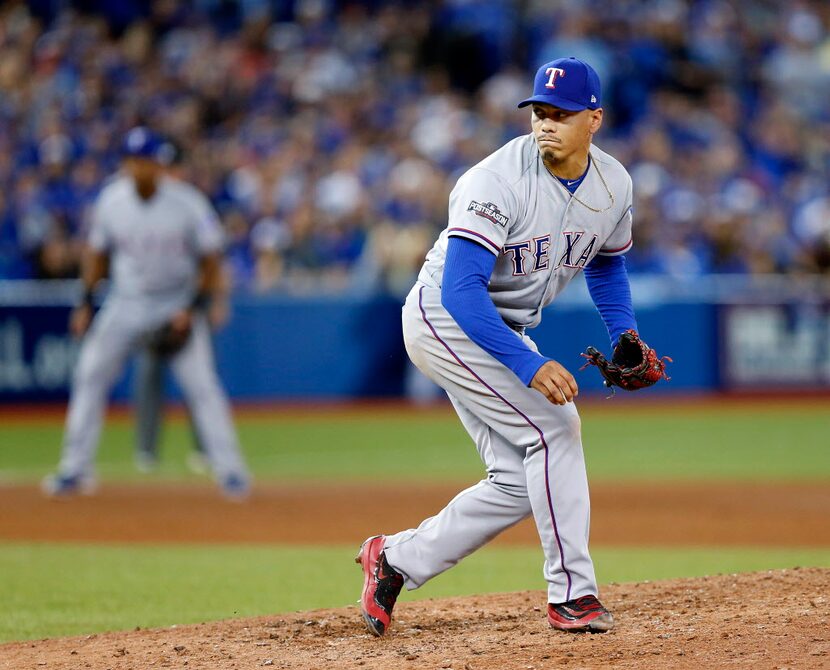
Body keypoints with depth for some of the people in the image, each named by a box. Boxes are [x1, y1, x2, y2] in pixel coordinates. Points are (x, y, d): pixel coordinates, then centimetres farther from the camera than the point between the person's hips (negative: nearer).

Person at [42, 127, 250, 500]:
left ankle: (230, 470, -2)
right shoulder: (111, 200, -4)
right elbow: (97, 252, 10)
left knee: (201, 385, -11)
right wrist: (85, 303, 3)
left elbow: (211, 261, -6)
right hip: (125, 307, 3)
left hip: (178, 305, -3)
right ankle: (75, 470, 3)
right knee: (89, 375, -5)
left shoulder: (188, 204, -14)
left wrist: (193, 311, -15)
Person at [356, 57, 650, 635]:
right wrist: (529, 364, -41)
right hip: (443, 316, -8)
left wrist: (626, 338, -1)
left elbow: (607, 263, 16)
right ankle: (572, 593, -12)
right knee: (554, 426, -19)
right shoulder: (500, 181, -27)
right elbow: (461, 290, -33)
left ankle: (395, 559, 18)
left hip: (503, 329, 8)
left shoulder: (613, 185, -4)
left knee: (520, 483, 4)